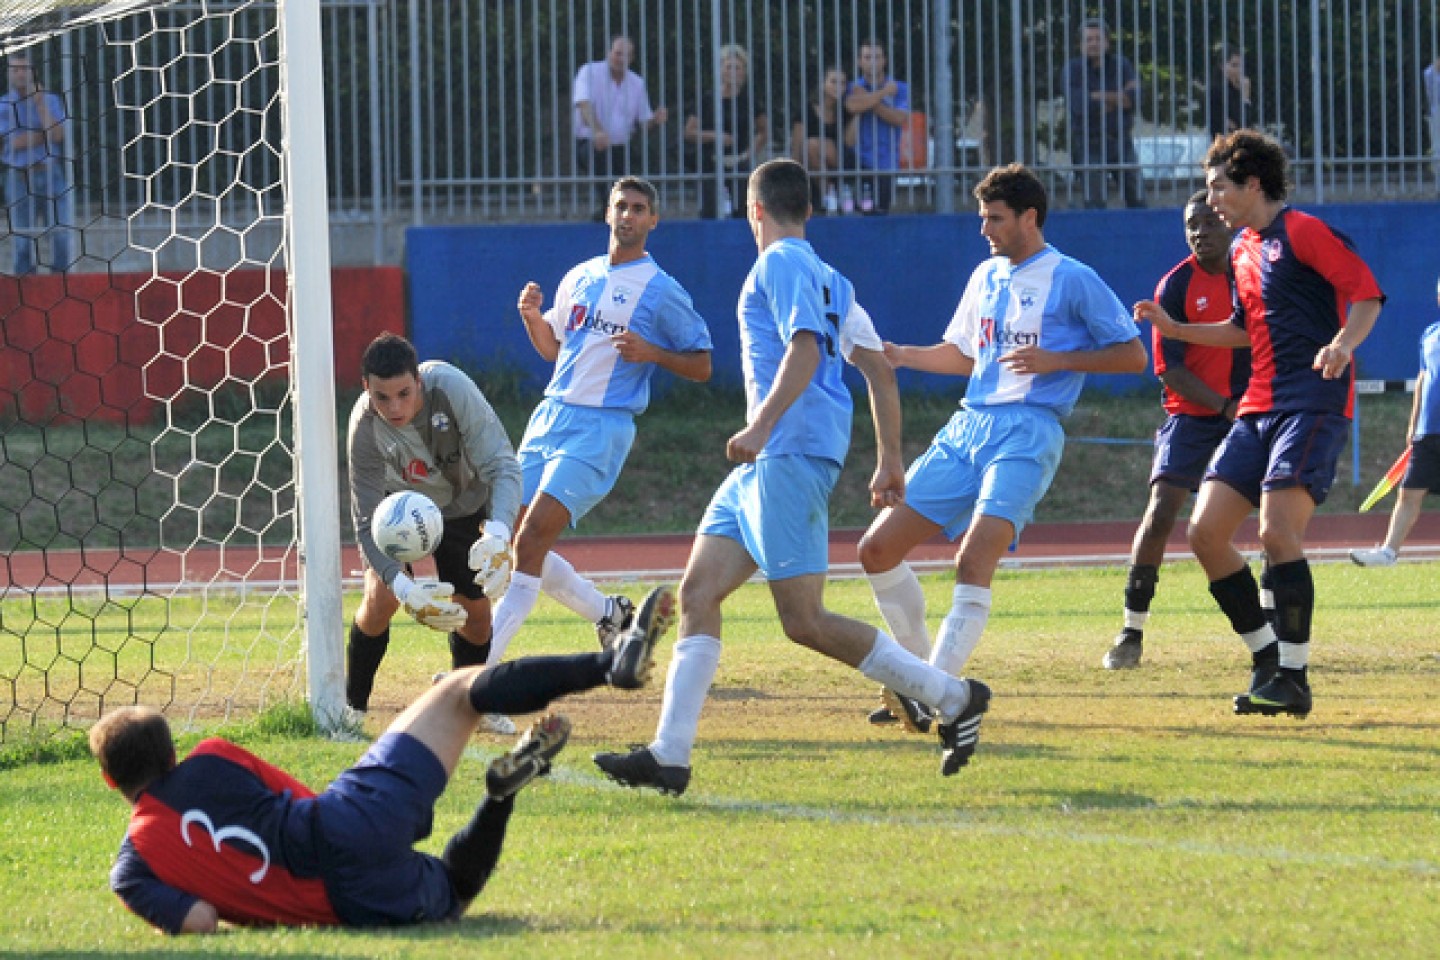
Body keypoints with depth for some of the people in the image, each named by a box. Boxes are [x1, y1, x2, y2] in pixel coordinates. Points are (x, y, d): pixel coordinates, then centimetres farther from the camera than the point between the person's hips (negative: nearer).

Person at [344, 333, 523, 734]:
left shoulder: (452, 388, -39)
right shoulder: (364, 429, -36)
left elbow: (502, 465, -39)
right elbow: (367, 520, -33)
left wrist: (497, 535, -57)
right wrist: (404, 588, -48)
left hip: (462, 503, 1)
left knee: (474, 608, -2)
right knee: (381, 595, -18)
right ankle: (352, 705, 3)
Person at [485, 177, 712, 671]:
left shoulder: (662, 292, -2)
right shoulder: (579, 277, 16)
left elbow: (701, 366, 1)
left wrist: (651, 352, -15)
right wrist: (531, 315, 6)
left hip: (601, 427, -7)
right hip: (550, 416, 7)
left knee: (532, 540, -17)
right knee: (520, 547, 5)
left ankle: (479, 664, -18)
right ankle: (607, 612, 27)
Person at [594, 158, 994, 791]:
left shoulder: (780, 264, -6)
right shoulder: (827, 277, 22)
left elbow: (803, 349, -21)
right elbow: (878, 369, 21)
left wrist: (761, 427, -27)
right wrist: (889, 460, 23)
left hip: (791, 454, -10)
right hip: (768, 463, 10)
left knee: (805, 623, -12)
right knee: (698, 592, 4)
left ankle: (954, 698, -6)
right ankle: (670, 756, 0)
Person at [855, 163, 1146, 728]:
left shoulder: (1071, 279, -2)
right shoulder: (986, 277, 19)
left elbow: (1132, 356, -2)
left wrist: (1056, 360, -13)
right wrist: (901, 356, 14)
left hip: (1028, 432, -8)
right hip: (967, 428, 8)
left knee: (975, 559, -25)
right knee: (878, 549, 0)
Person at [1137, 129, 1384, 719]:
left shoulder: (1302, 232, -7)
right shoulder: (1241, 249, 19)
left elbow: (1366, 293, -12)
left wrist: (1344, 343, -30)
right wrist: (1173, 328, 23)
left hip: (1313, 405, -9)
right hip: (1258, 407, 9)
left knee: (1277, 531, -21)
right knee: (1206, 532, 0)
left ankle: (1293, 676, -13)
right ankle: (1267, 658, 11)